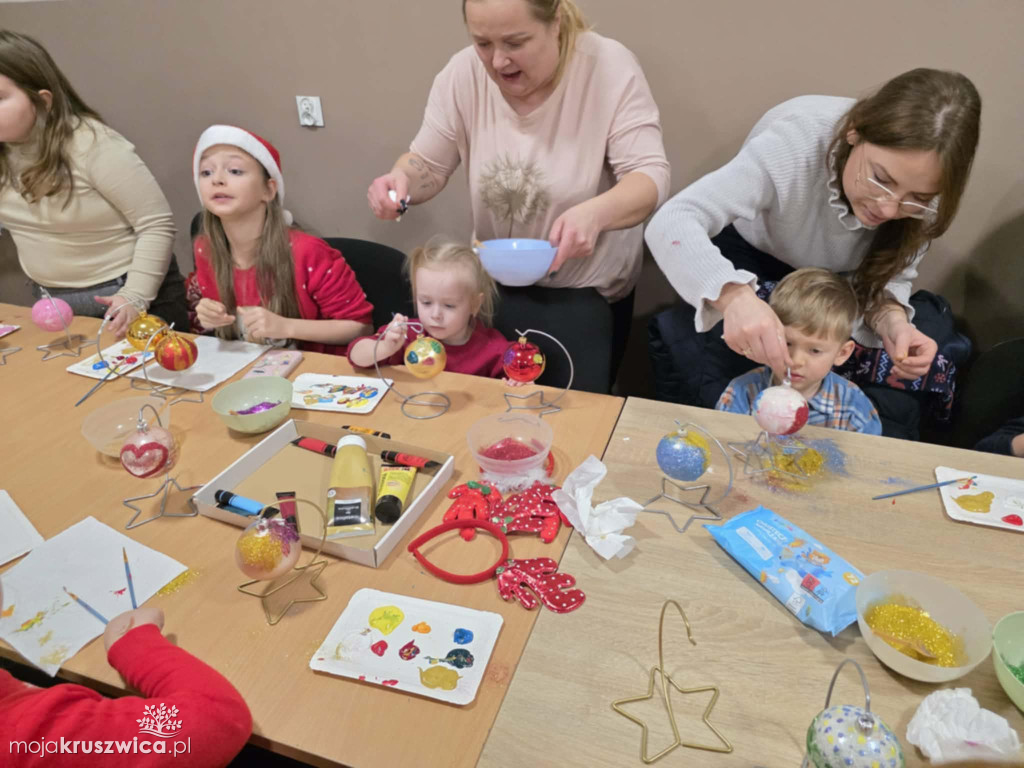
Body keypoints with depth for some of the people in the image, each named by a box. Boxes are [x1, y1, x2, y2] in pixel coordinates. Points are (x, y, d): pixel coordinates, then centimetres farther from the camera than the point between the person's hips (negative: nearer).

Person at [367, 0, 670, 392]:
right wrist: (401, 180, -26)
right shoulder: (462, 73, -10)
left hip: (587, 286, -2)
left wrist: (595, 212, -42)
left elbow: (650, 176, -21)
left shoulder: (610, 67, -18)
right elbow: (428, 164, -2)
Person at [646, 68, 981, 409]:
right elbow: (671, 223, -46)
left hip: (838, 281, 4)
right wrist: (735, 297, -64)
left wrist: (892, 321, -37)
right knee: (707, 392, -24)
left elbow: (889, 275, -13)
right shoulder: (795, 142, -38)